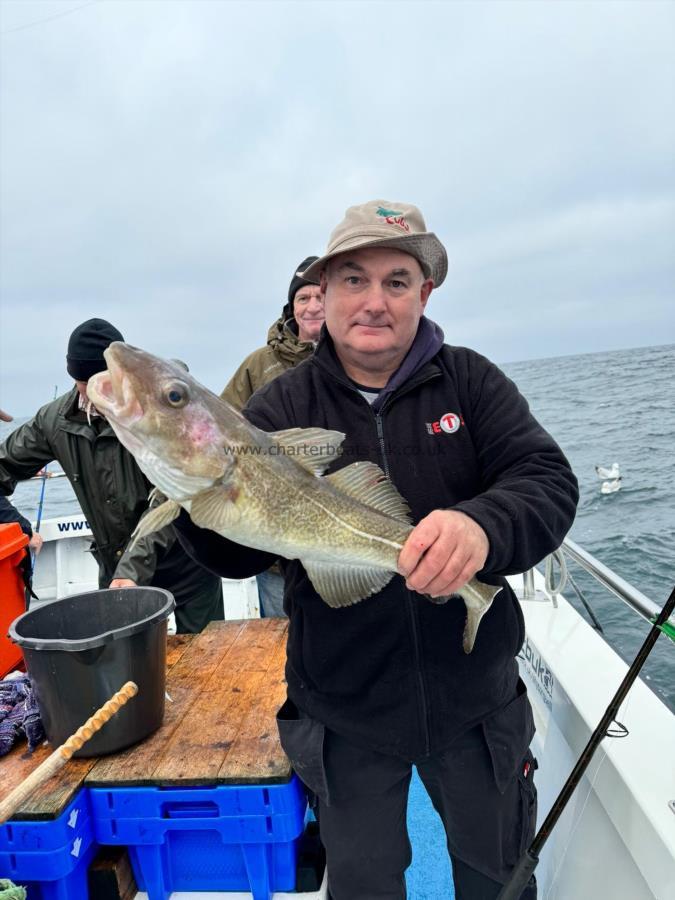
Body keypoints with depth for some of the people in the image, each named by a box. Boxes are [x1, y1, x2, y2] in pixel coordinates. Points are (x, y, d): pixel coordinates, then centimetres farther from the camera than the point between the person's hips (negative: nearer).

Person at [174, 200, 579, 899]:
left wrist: (483, 526, -37)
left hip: (474, 696, 1)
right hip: (347, 711, 0)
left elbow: (548, 481, -16)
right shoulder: (283, 406, -6)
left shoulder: (471, 382, -4)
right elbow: (238, 554, -12)